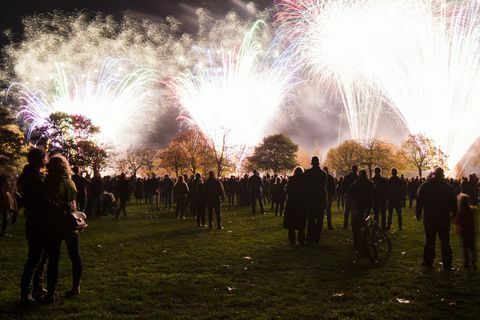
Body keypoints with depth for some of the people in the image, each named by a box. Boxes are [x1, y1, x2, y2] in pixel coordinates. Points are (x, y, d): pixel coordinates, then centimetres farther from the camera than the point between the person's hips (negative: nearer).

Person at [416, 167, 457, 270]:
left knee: (429, 240, 10)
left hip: (429, 218, 0)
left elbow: (419, 201, -3)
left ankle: (428, 262, 15)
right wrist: (453, 213, 16)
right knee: (445, 241, 7)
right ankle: (447, 264, 10)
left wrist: (418, 213, 7)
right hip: (444, 218, 0)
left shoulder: (425, 186, -6)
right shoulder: (448, 187, -4)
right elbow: (453, 203, 2)